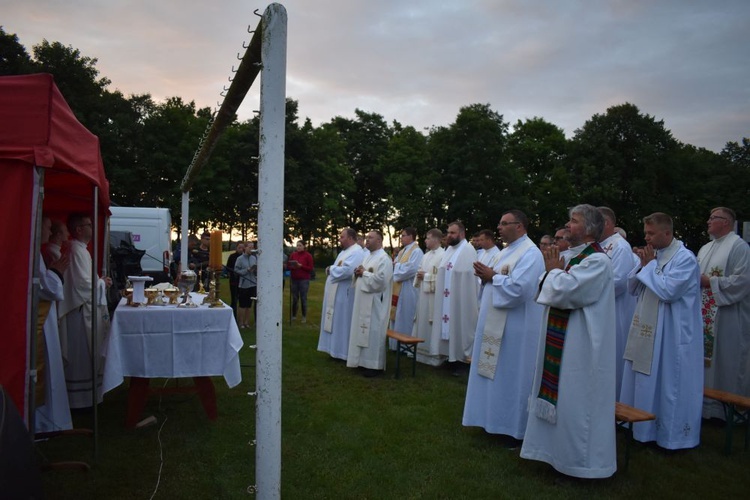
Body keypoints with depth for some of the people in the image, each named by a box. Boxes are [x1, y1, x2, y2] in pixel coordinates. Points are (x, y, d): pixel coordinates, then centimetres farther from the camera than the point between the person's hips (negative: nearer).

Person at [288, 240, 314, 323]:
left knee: (303, 298, -1)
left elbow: (310, 268, -4)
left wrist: (301, 266, -16)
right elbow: (288, 266, 10)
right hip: (294, 279, 3)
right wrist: (292, 266, -12)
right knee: (294, 298, 4)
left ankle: (304, 317, 7)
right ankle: (293, 315, 14)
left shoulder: (308, 255, -1)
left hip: (304, 280, -3)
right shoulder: (293, 254, 10)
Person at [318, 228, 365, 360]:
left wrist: (331, 269, -13)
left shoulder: (356, 252, -15)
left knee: (342, 322, -2)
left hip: (345, 295, -10)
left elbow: (346, 271, -27)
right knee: (336, 322, 13)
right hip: (336, 293, 10)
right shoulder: (344, 251, 17)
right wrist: (331, 269, -2)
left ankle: (344, 352, 8)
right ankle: (337, 349, 22)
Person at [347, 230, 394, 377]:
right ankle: (365, 360, 22)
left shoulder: (383, 258, -12)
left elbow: (380, 280, -24)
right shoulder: (368, 256, 16)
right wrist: (358, 272, -1)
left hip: (374, 303, -9)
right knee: (363, 331, 12)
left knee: (374, 332, -4)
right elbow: (362, 274, 23)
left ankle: (375, 365, 4)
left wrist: (364, 273, -13)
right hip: (363, 301, 9)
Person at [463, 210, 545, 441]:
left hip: (515, 328, -10)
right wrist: (488, 276, -1)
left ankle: (514, 426, 13)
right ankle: (495, 419, 27)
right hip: (496, 324, 10)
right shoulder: (507, 251, 15)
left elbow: (517, 289, -27)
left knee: (510, 376, 0)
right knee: (495, 375, 15)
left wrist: (492, 277, -15)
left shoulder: (530, 253, -16)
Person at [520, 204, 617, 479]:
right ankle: (560, 449, 29)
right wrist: (555, 273, -3)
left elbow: (563, 291, -25)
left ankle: (579, 458, 14)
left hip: (579, 344, -10)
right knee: (559, 393, 16)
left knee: (576, 399, 0)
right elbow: (552, 291, 14)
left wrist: (553, 271, -7)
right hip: (562, 339, 10)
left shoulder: (597, 260, -16)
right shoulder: (575, 256, 13)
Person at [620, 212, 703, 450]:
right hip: (647, 332, 8)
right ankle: (643, 429, 29)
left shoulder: (685, 258, -14)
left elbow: (668, 291, -24)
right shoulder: (654, 255, 10)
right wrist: (643, 265, -4)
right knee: (644, 382, 15)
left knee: (668, 385, 2)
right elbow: (632, 287, 12)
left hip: (671, 336, -8)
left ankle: (673, 435, 16)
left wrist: (649, 265, -13)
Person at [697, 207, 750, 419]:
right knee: (705, 358, 11)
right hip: (705, 315, 8)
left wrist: (710, 282, -15)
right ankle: (706, 404, 22)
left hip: (727, 317, -8)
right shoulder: (705, 248, 16)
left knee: (725, 362, -1)